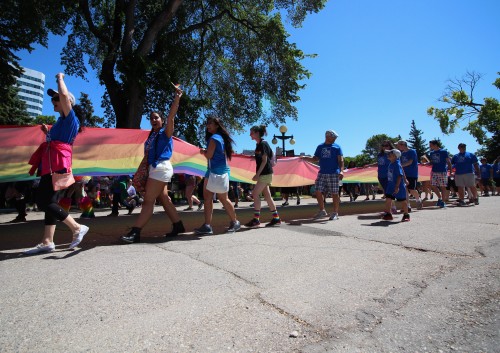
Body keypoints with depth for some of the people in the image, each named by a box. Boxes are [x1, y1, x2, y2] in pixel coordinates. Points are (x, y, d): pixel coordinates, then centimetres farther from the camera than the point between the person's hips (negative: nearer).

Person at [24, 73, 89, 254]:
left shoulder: (70, 117, -4)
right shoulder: (62, 121, 23)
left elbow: (64, 94, -19)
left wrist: (60, 78, -1)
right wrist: (48, 132, 22)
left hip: (57, 164, -10)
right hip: (52, 163, 10)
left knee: (43, 201, -12)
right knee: (49, 201, 6)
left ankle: (77, 228, -8)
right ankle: (47, 242, 9)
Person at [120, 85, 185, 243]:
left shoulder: (165, 132, -3)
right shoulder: (151, 136, 18)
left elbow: (171, 117, -19)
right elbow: (148, 154, 17)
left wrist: (177, 98, -30)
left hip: (161, 168, -9)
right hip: (156, 169, 9)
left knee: (148, 201, -10)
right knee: (164, 199, 11)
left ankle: (135, 232, -9)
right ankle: (178, 226, 19)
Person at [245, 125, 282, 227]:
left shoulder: (263, 144, -12)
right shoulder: (259, 144, 14)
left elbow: (264, 160, -16)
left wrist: (257, 174, -19)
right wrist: (258, 174, 13)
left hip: (265, 173, -9)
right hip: (264, 174, 9)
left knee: (255, 194, -9)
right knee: (267, 195, 9)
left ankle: (256, 219, -3)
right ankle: (276, 218, 14)